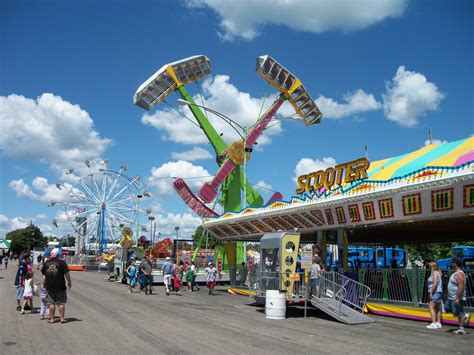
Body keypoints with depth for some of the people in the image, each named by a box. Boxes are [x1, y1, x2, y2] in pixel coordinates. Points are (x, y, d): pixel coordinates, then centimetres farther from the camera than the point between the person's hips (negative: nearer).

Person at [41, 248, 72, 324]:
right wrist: (69, 282, 3)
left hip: (49, 286, 3)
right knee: (61, 303, 5)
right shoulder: (62, 262, -7)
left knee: (51, 303, 9)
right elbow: (66, 273, -8)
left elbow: (42, 272, 17)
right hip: (60, 286, -3)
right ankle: (62, 318, 5)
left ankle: (51, 319, 12)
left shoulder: (46, 263, 4)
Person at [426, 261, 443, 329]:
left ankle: (434, 323, -14)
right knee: (437, 308, 12)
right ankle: (438, 323, 17)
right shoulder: (437, 273, 16)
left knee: (431, 307, -11)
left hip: (436, 292, -11)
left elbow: (435, 284, -21)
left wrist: (431, 293, -18)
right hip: (438, 292, 11)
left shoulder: (435, 273, -14)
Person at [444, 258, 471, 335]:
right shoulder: (456, 273, 13)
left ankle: (461, 329, 7)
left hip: (457, 299, -11)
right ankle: (465, 316, 17)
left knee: (459, 314, -3)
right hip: (451, 298, 11)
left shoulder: (459, 274, -20)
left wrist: (457, 298, -29)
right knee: (447, 308, 15)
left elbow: (461, 287, -27)